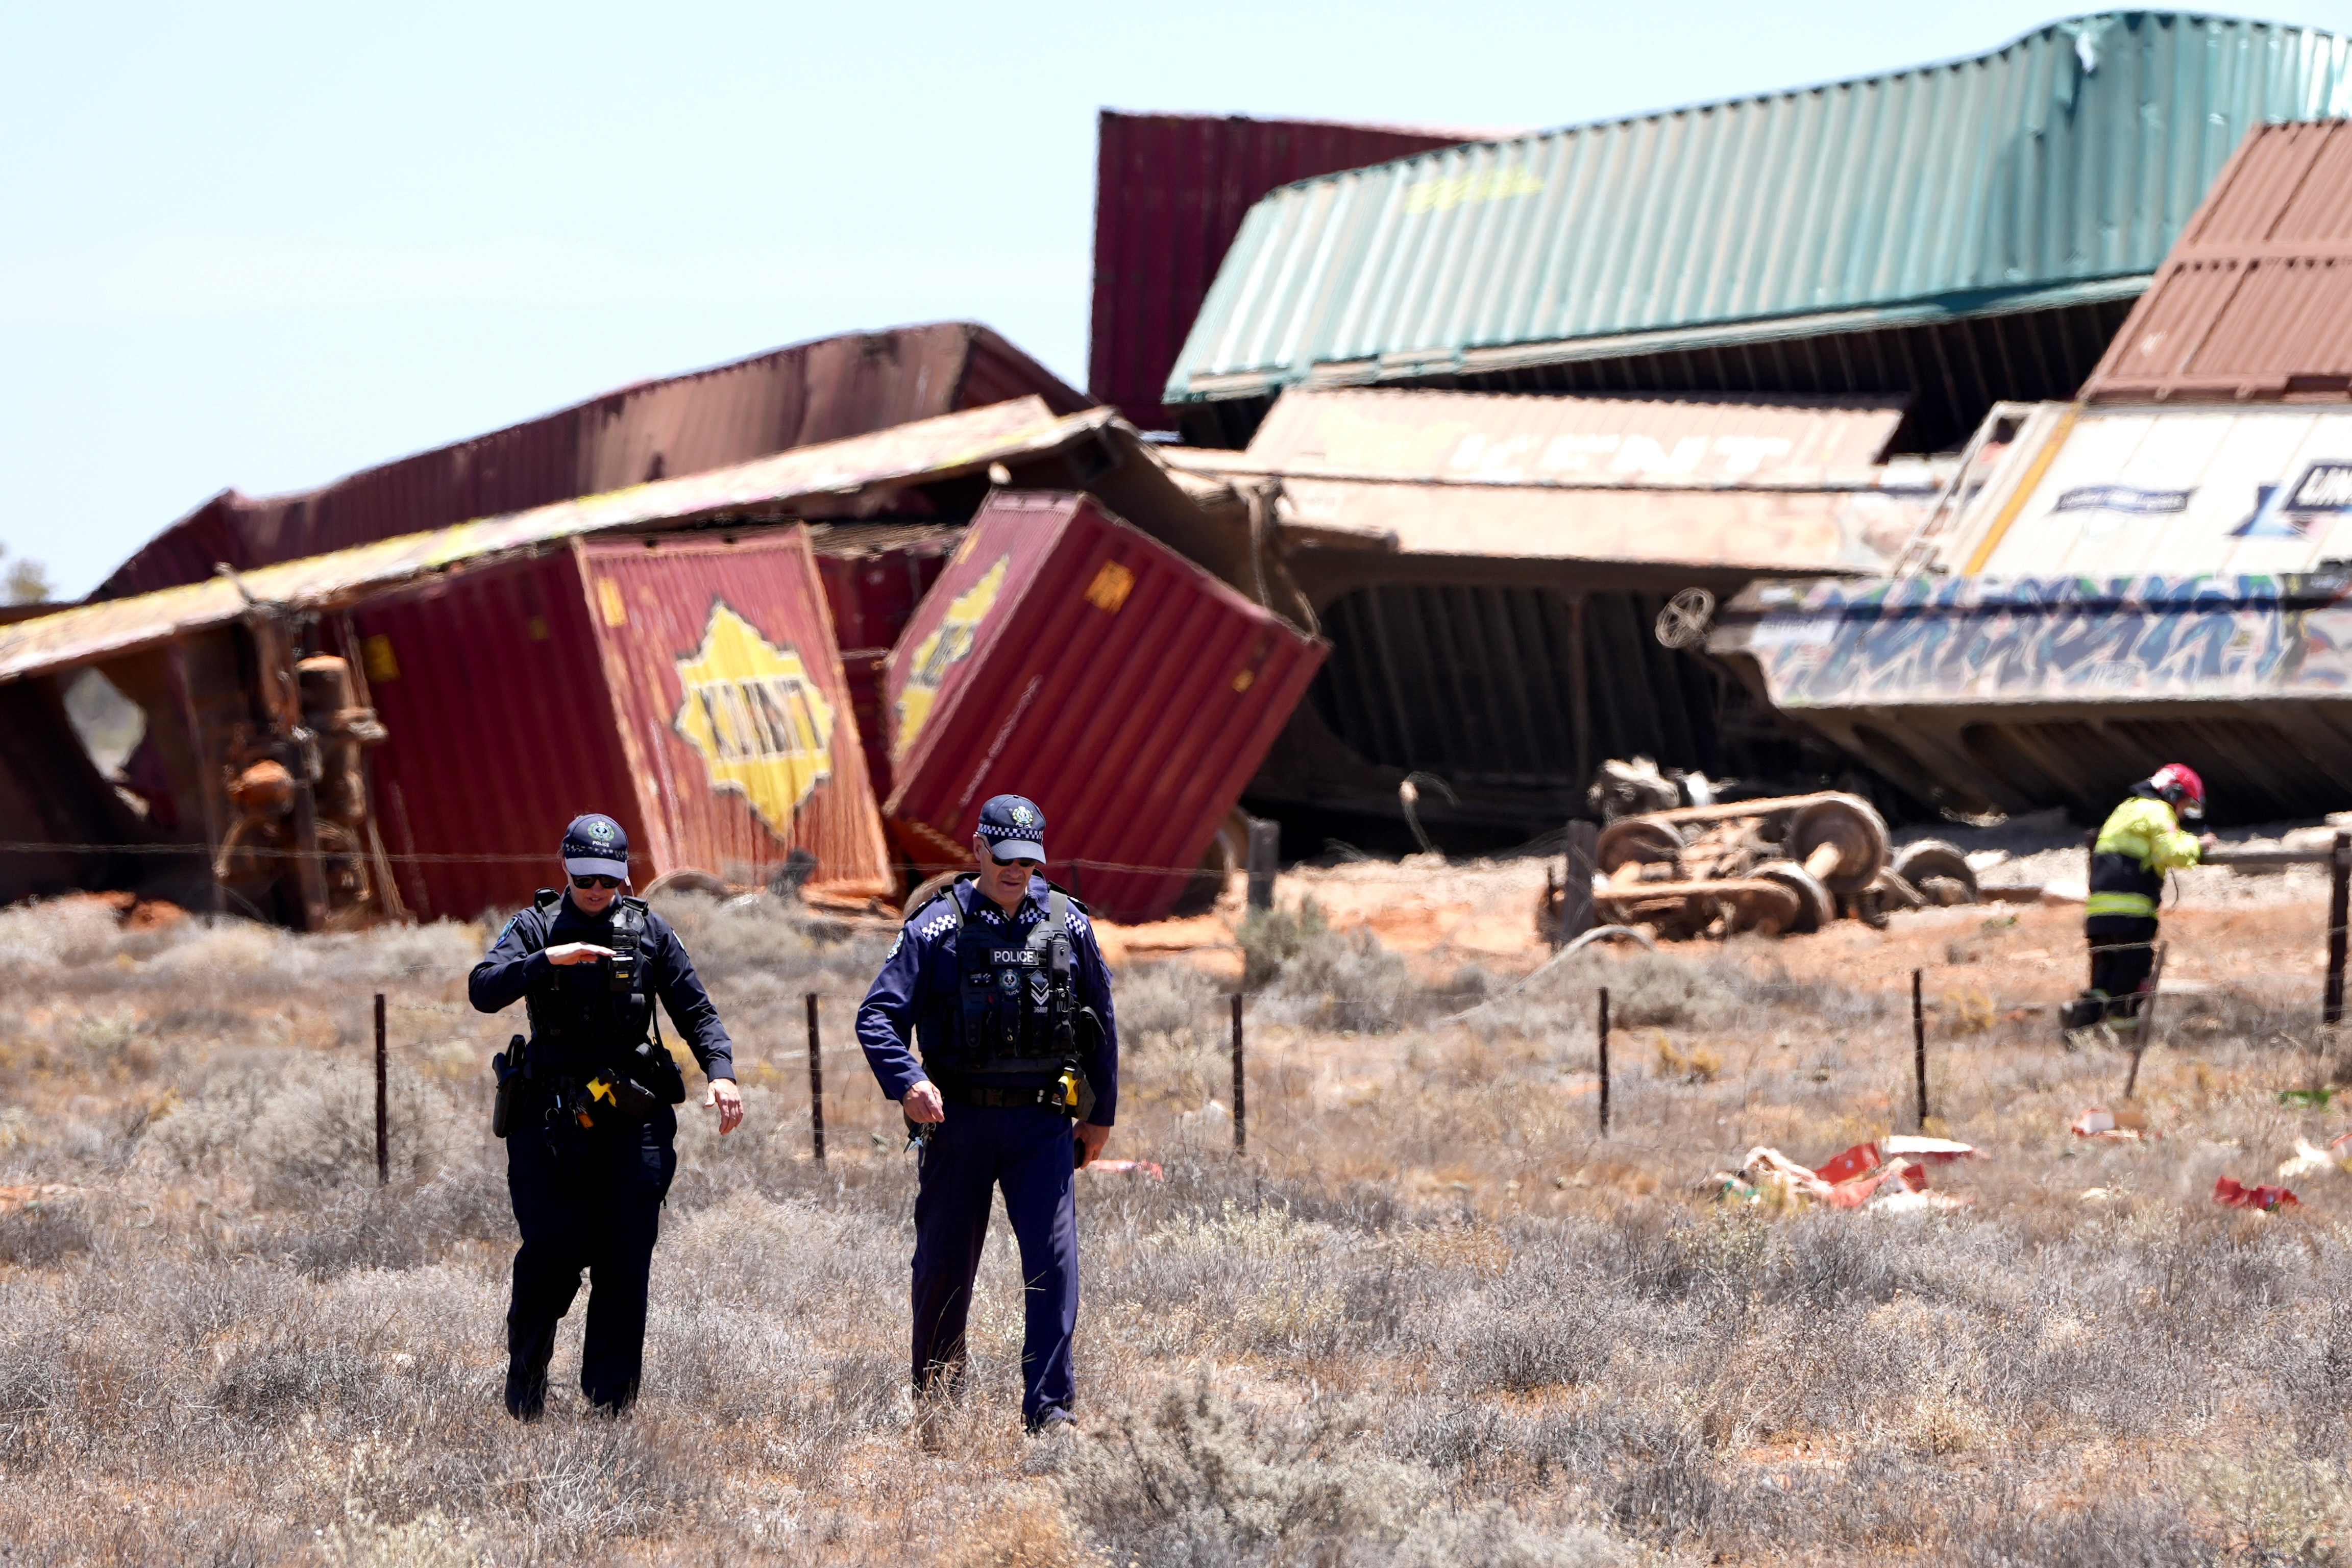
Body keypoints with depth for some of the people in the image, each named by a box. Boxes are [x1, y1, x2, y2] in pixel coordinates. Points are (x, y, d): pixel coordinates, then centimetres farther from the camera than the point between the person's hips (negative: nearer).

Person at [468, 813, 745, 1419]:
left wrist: (720, 1070, -5)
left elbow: (696, 1011, 12)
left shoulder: (649, 932, 10)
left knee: (625, 1263, -2)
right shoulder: (536, 927, 4)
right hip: (549, 1119, -2)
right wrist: (548, 960, -24)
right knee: (553, 1249, -10)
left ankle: (611, 1403, 4)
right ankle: (526, 1370, 14)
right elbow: (483, 991, -11)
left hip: (633, 1118, 2)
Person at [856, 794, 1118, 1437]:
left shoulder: (1068, 924, 6)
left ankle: (1048, 1409, -10)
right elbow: (878, 1016, -5)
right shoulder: (937, 927, -2)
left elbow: (1100, 1023, 16)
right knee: (944, 1265, 6)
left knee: (1054, 1259, -11)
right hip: (958, 1119, -1)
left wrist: (1100, 1114, 16)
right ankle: (933, 1406, 23)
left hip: (1042, 1122, 1)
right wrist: (909, 1082, -22)